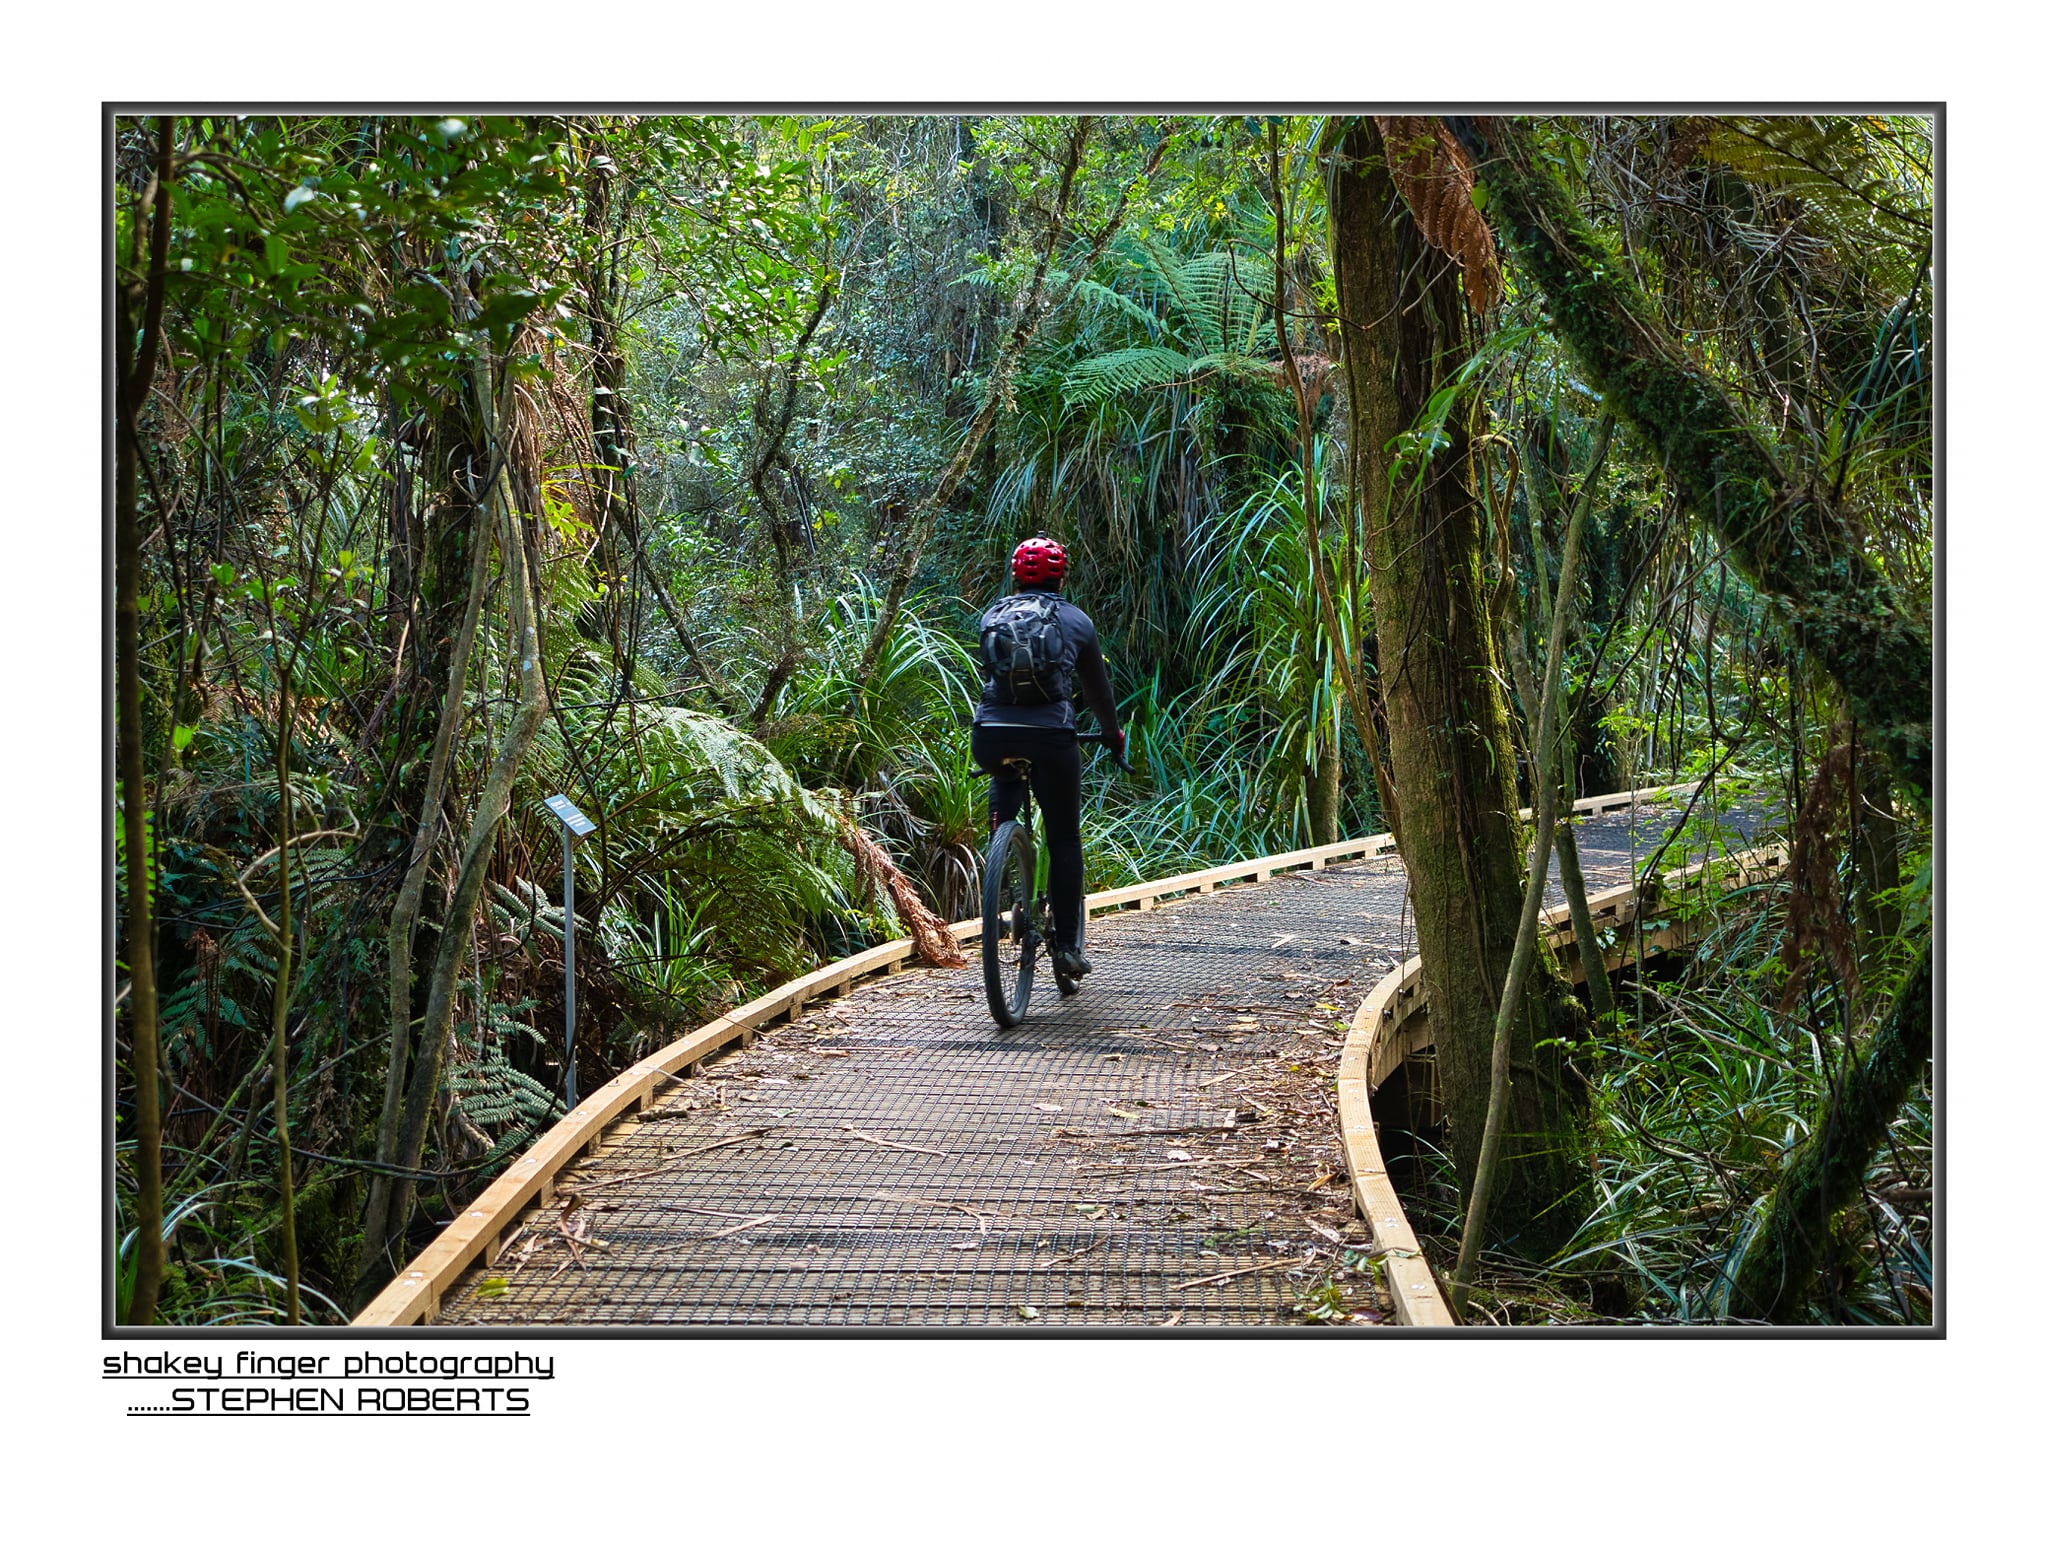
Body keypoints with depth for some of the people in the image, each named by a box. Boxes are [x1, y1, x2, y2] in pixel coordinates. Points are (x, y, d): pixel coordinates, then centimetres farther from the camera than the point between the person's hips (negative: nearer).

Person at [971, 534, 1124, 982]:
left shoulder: (992, 615, 18)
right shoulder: (1075, 620, 14)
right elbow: (1097, 687, 25)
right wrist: (1112, 735, 42)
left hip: (991, 734, 2)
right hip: (1050, 735, -2)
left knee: (1003, 776, 37)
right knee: (1064, 840, 11)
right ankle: (1067, 948, 10)